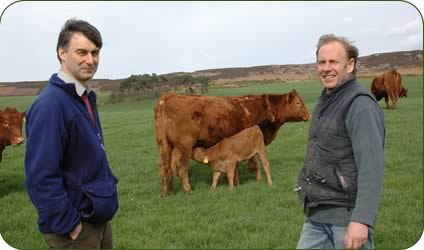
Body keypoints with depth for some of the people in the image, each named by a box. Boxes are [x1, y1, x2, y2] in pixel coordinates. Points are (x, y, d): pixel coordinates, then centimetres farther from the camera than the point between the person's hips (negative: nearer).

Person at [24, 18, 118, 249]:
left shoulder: (85, 97, 7)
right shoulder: (50, 103, -21)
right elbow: (41, 176, -25)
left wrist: (106, 190, 14)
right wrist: (69, 224, -21)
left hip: (99, 215, 9)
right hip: (76, 223, -9)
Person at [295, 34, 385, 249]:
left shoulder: (360, 105, -14)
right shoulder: (325, 102, 13)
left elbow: (371, 167, -21)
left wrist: (361, 220, -27)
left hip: (346, 216, -8)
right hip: (315, 215, 8)